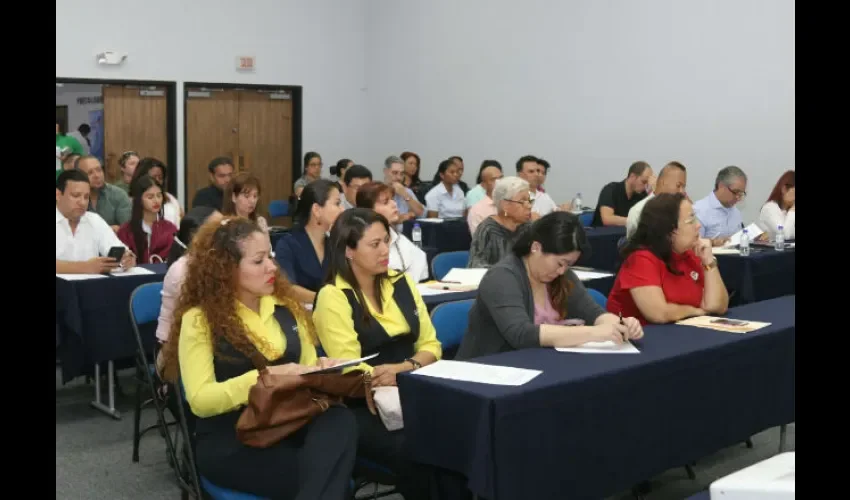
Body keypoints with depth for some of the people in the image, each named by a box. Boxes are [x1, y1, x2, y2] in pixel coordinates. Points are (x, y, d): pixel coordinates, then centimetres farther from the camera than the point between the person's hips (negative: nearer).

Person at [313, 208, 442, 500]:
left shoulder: (401, 282, 10)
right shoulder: (333, 297, -7)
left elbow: (430, 345, 10)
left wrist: (405, 367, -12)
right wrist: (412, 369, -17)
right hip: (361, 405, -4)